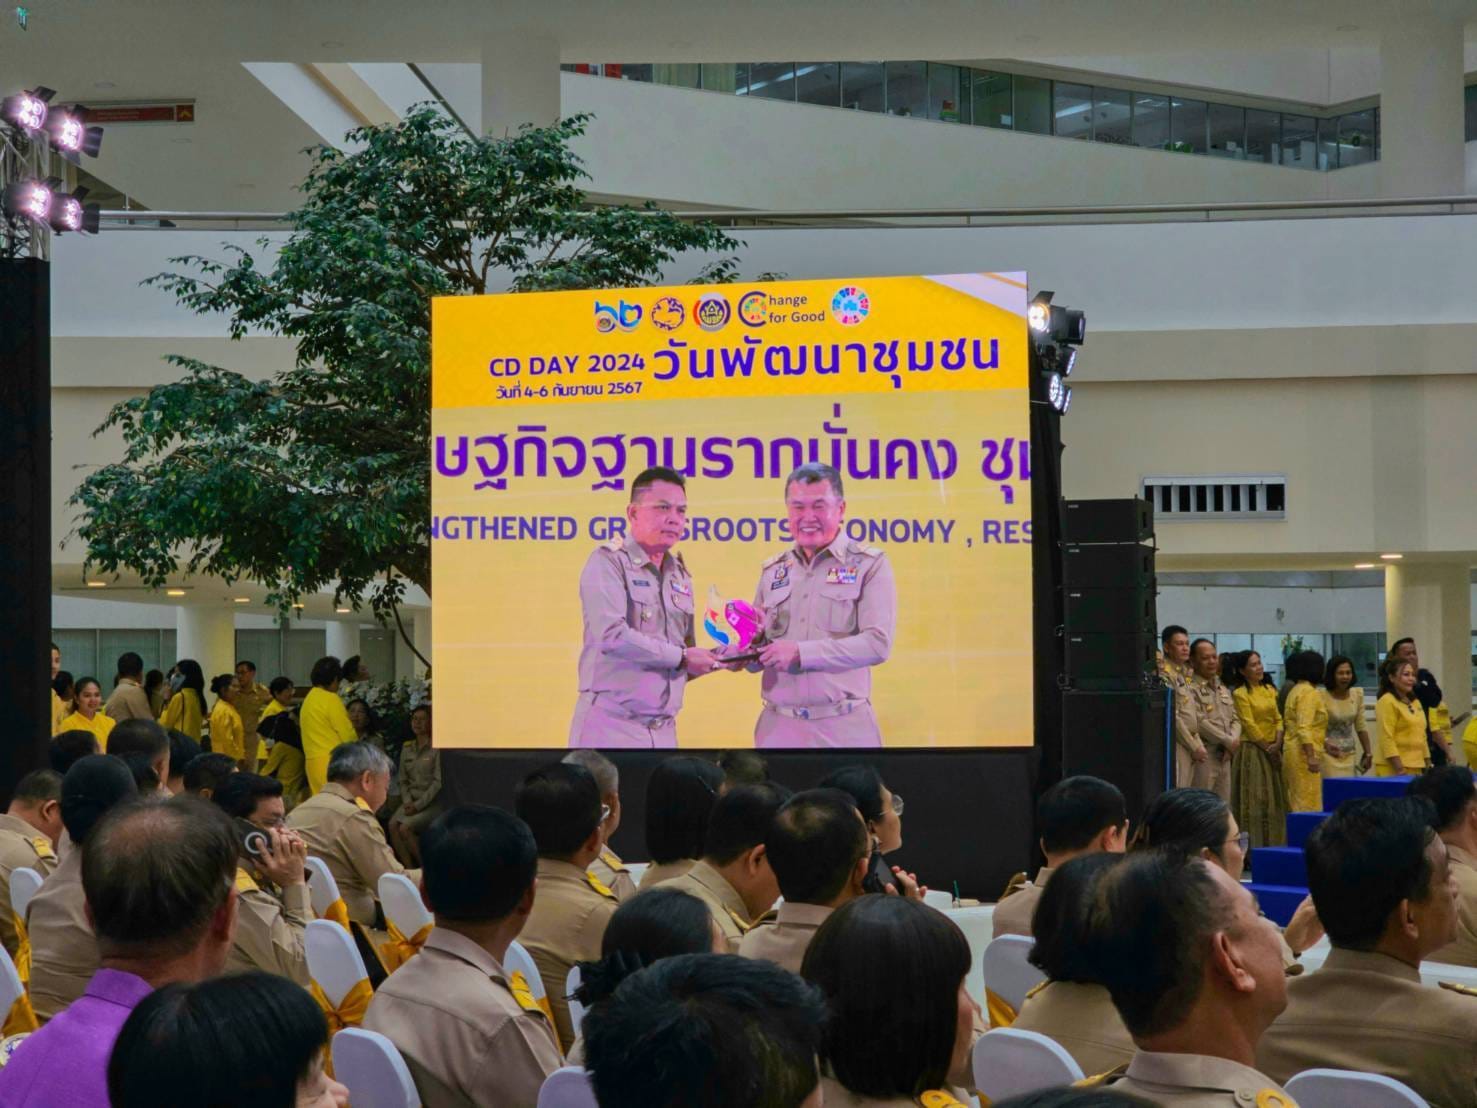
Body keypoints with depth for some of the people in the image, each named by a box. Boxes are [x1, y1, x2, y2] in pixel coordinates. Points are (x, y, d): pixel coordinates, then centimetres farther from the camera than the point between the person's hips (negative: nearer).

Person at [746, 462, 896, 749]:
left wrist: (800, 653, -17)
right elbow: (758, 660, 15)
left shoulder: (870, 565, -1)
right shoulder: (772, 571, 13)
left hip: (844, 729, -3)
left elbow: (878, 643, -13)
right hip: (778, 727, 3)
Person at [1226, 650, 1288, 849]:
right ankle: (1254, 845, -3)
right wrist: (1267, 747, -11)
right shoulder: (1240, 693, -8)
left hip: (1272, 751, 7)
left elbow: (1278, 718, 8)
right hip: (1252, 750, -7)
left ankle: (1274, 843, 12)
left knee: (1275, 799, 7)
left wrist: (1277, 744, -6)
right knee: (1255, 800, -6)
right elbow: (1249, 725, -12)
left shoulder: (1269, 689, 12)